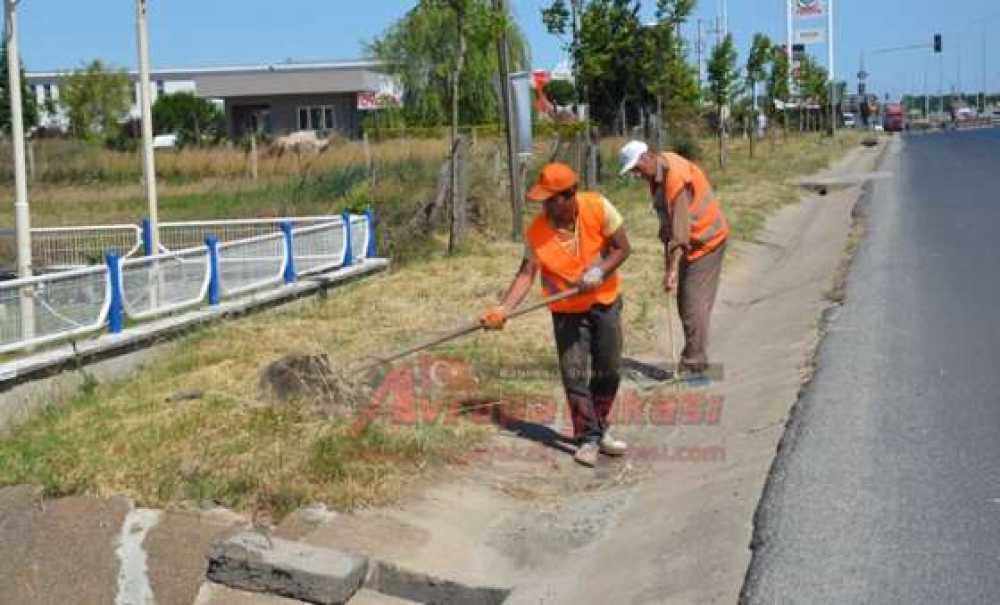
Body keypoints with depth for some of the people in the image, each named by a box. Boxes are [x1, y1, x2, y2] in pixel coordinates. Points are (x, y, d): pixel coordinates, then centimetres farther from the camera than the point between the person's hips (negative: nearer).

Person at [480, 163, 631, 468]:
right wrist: (503, 309, -31)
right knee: (574, 374, -6)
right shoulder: (536, 230, -18)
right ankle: (588, 439, 6)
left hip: (605, 302, 1)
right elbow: (526, 274, -18)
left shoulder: (598, 208, -19)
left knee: (609, 371, 10)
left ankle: (599, 429, 30)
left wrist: (598, 272, -26)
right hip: (568, 310, -1)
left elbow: (622, 248, -11)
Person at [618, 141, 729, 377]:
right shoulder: (656, 175, 4)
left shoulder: (676, 176, -26)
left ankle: (694, 365, -4)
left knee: (694, 303, -9)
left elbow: (680, 227, -30)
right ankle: (694, 359, 19)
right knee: (684, 302, 11)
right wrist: (668, 262, 11)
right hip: (692, 241, 9)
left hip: (706, 240, -9)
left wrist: (672, 270, -32)